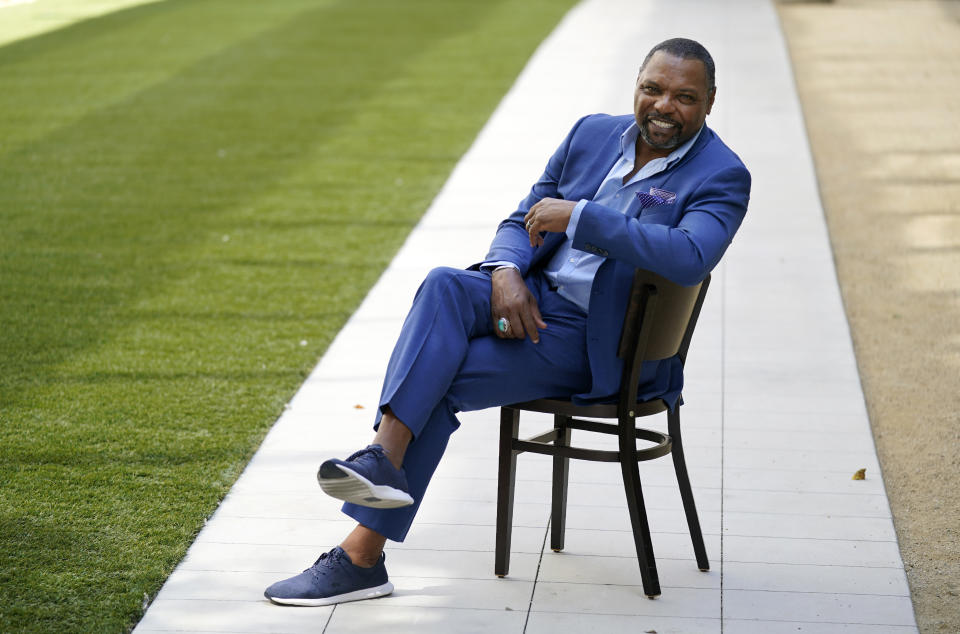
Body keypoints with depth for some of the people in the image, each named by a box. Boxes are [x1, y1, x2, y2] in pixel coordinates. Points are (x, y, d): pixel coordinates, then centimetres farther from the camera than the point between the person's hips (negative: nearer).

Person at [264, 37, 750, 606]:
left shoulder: (721, 178, -8)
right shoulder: (593, 134, 10)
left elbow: (689, 259, -29)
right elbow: (522, 222, 14)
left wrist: (578, 215, -29)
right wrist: (506, 273, -10)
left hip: (600, 346, -5)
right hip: (533, 301, 5)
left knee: (437, 382, -20)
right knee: (445, 287, -28)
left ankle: (364, 554, -15)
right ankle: (384, 459, -36)